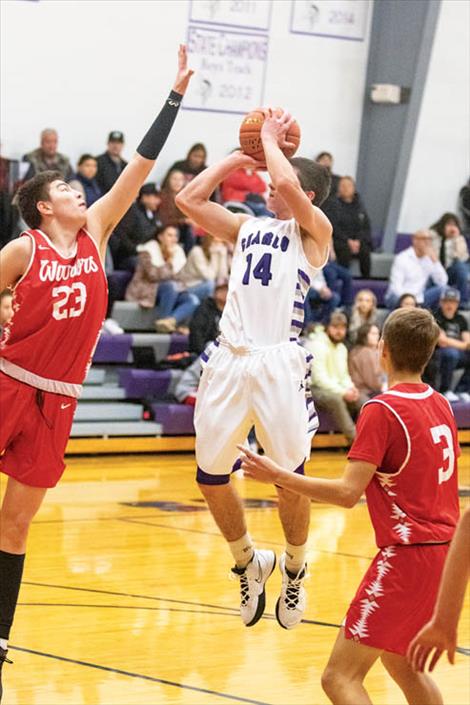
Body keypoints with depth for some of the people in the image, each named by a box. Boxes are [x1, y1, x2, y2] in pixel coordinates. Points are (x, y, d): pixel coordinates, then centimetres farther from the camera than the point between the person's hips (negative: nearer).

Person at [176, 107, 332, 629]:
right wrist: (240, 157, 17)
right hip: (228, 359, 6)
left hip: (278, 361, -5)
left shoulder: (314, 230, 2)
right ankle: (248, 564, 26)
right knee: (211, 477, 5)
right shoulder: (246, 227, 20)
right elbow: (189, 199, 15)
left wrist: (271, 140, 1)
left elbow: (287, 184, -16)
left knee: (290, 476, -3)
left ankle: (294, 571, 20)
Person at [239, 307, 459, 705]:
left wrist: (278, 476, -13)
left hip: (407, 553, -9)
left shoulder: (382, 410, -14)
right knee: (400, 664, 26)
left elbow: (348, 494, -19)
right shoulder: (441, 405, 9)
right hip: (445, 549, 9)